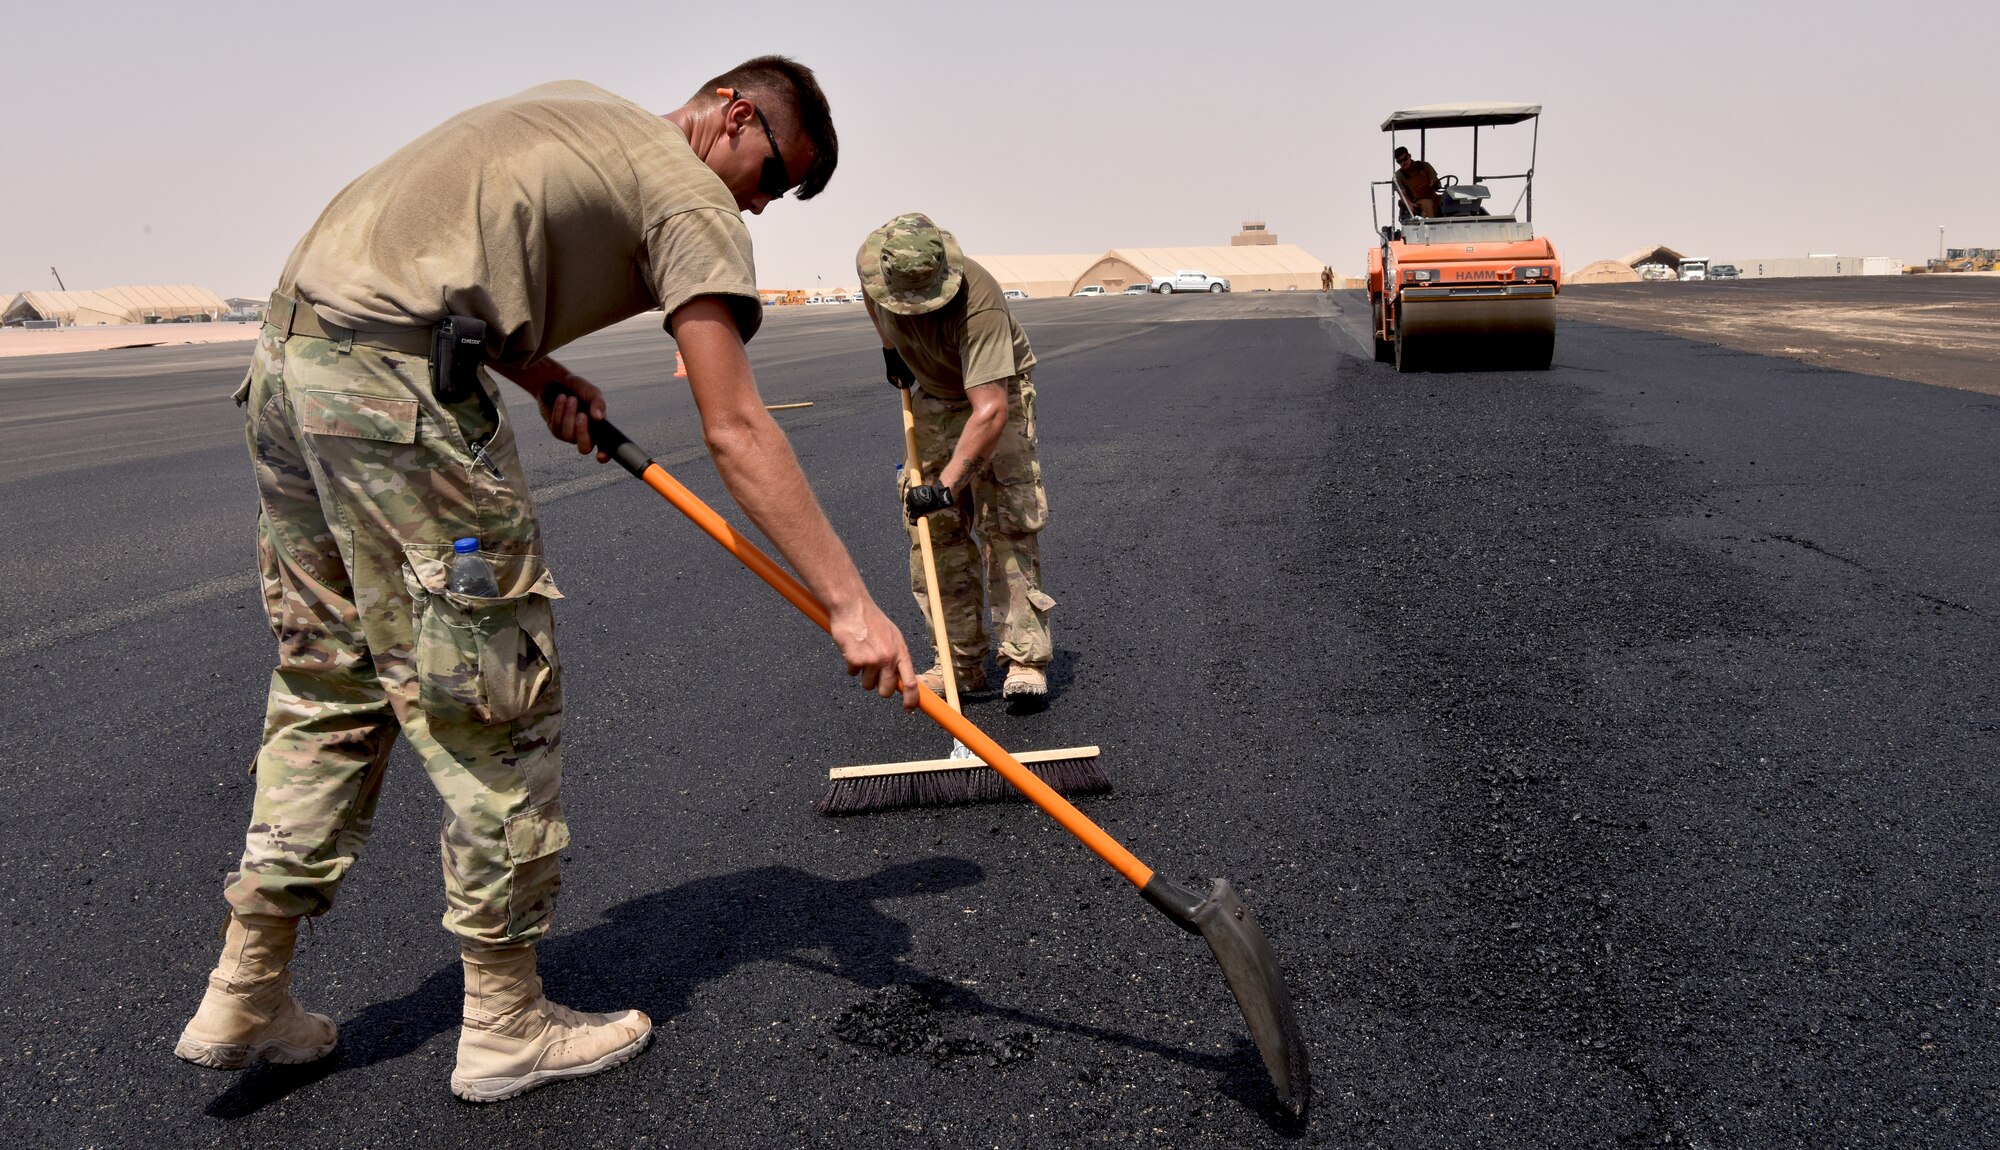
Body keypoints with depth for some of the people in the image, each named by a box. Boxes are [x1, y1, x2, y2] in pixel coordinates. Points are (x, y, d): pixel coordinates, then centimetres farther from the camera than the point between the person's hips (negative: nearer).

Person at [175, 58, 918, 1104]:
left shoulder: (576, 112, 26)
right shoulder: (693, 198, -2)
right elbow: (735, 432, -12)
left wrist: (539, 372, 11)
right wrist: (850, 605, -12)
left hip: (288, 357, 10)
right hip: (397, 382, -10)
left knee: (329, 687, 17)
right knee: (492, 704, 0)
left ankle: (246, 997, 25)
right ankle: (505, 1025, 11)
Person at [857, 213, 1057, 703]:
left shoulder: (979, 300, -40)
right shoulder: (873, 266, -21)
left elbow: (990, 410, -44)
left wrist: (947, 484, -45)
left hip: (997, 392, -5)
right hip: (932, 395, 5)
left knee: (1009, 522, -15)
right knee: (936, 530, 0)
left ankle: (1026, 660, -12)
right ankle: (962, 661, 6)